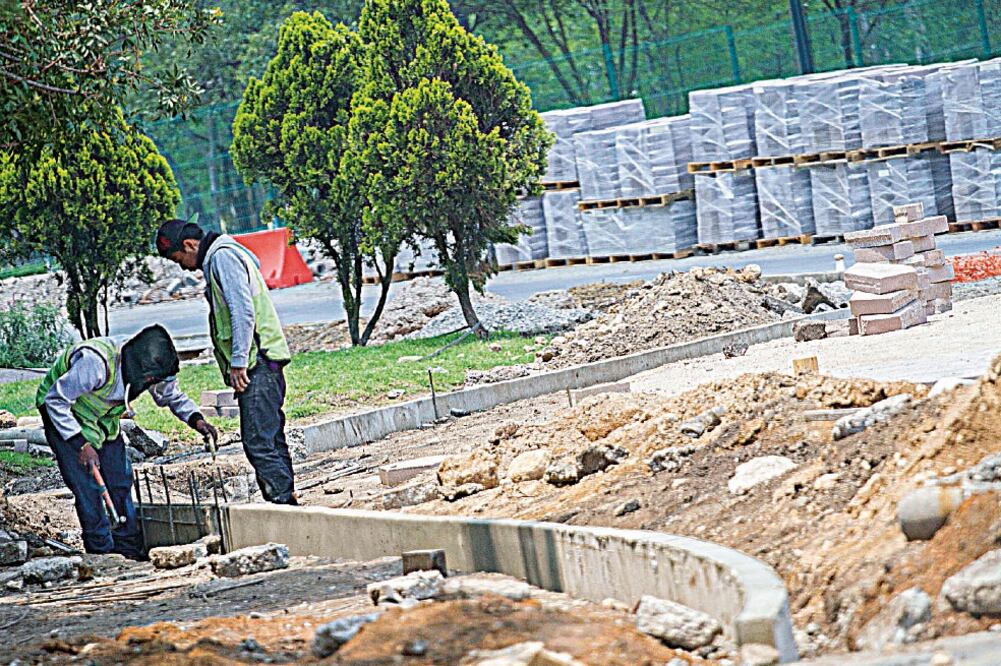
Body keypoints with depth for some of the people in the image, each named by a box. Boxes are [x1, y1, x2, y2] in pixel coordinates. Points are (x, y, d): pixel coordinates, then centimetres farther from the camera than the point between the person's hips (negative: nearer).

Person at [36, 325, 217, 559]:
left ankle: (128, 549, 11)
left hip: (104, 419, 6)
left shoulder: (151, 369, -17)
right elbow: (55, 401, -32)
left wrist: (196, 419, -15)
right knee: (88, 486, -14)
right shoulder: (97, 363, -39)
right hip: (64, 417, -6)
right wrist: (81, 444, -35)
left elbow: (173, 396, 4)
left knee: (121, 481, 2)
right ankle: (103, 553, -8)